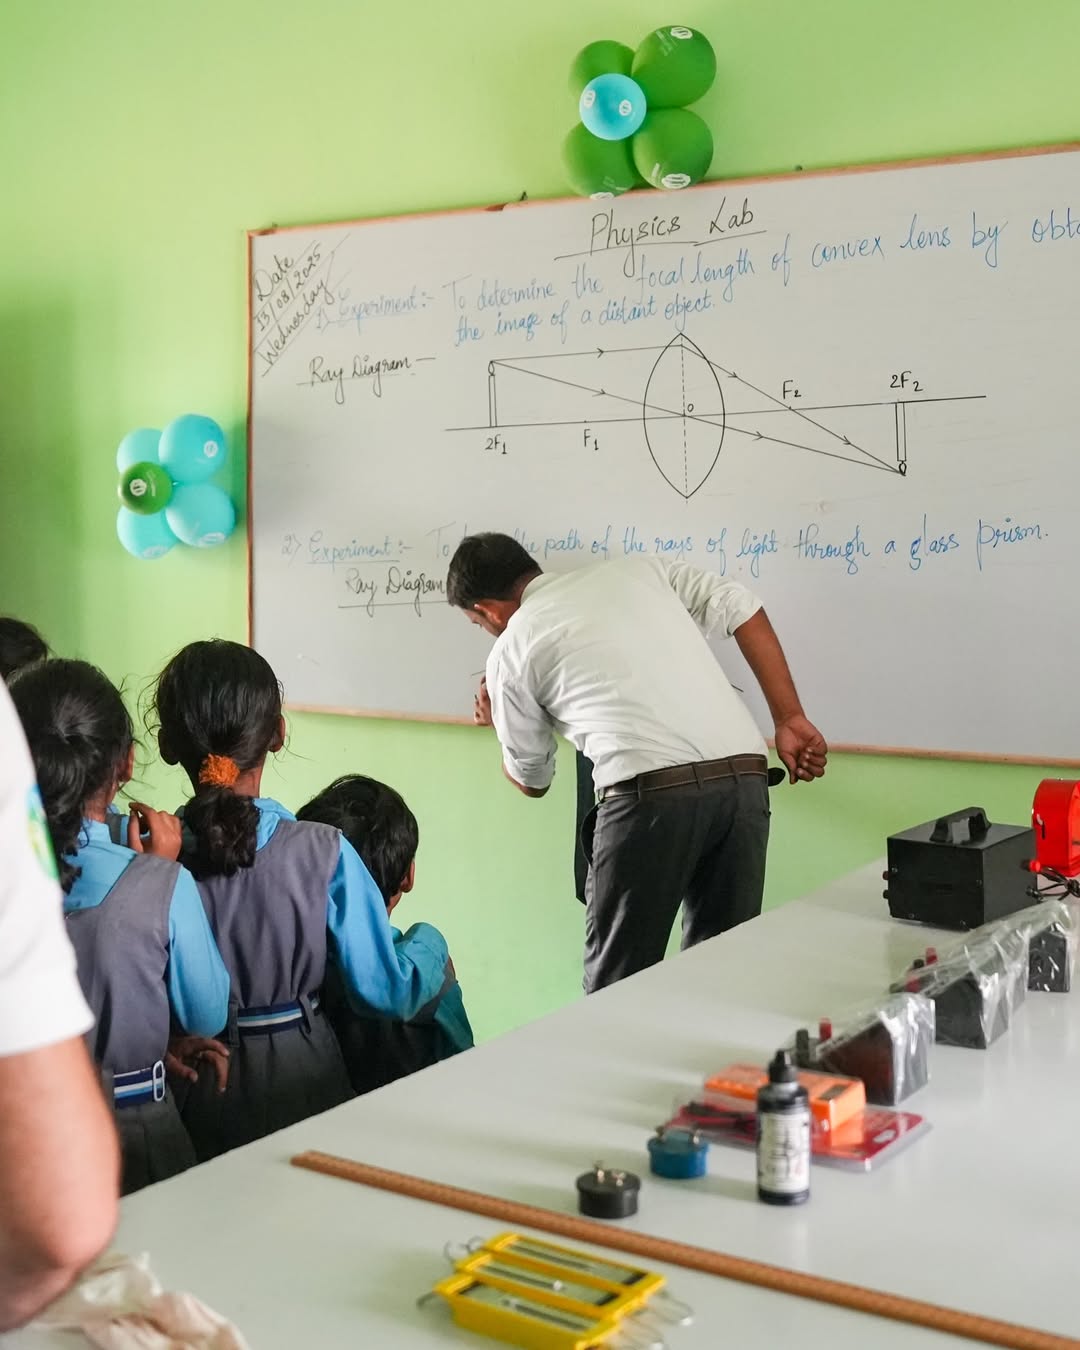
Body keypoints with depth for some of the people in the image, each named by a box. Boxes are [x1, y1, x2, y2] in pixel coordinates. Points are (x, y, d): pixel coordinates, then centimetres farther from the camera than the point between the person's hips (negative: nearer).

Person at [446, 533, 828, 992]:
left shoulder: (510, 652, 12)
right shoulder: (636, 570, 22)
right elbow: (740, 606, 10)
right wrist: (789, 719, 11)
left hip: (651, 794, -4)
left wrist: (500, 721, 44)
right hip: (743, 779, 5)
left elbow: (531, 780, 23)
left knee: (618, 984, 10)